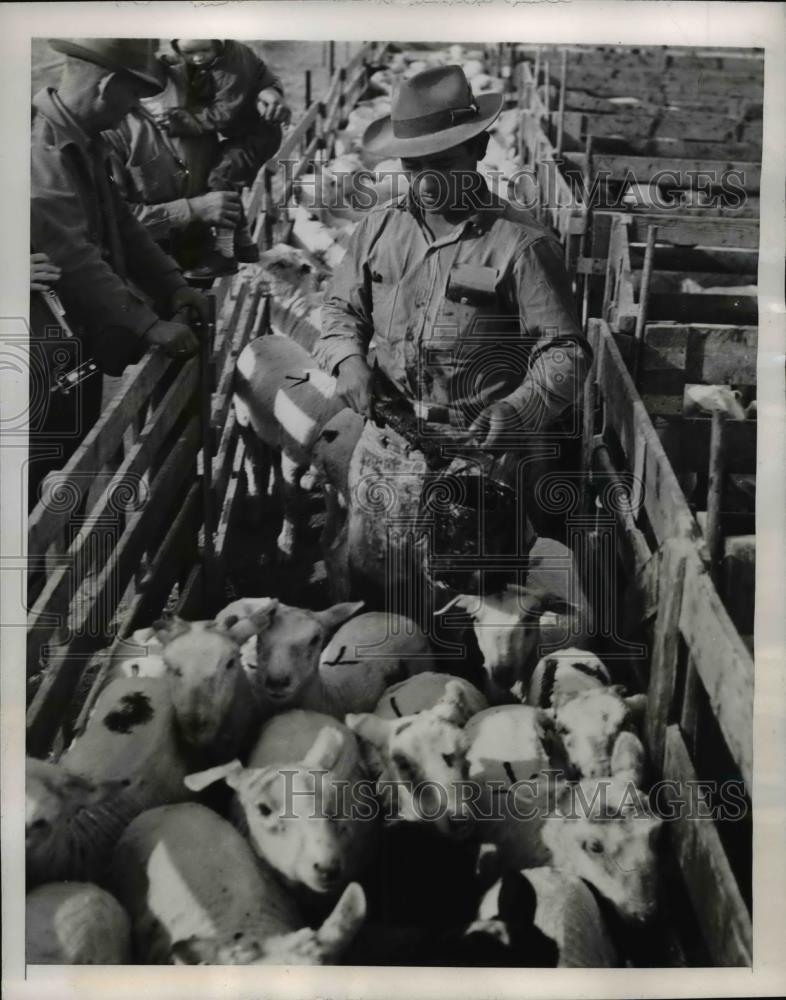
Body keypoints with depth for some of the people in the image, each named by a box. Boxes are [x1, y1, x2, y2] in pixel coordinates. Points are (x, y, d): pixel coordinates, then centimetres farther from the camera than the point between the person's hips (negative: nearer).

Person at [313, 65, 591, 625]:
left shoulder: (520, 243, -9)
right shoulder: (380, 228, 7)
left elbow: (565, 349, -10)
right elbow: (342, 306, 18)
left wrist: (519, 410, -27)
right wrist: (348, 358, -4)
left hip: (479, 452, -4)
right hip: (389, 439, 5)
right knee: (371, 580, 13)